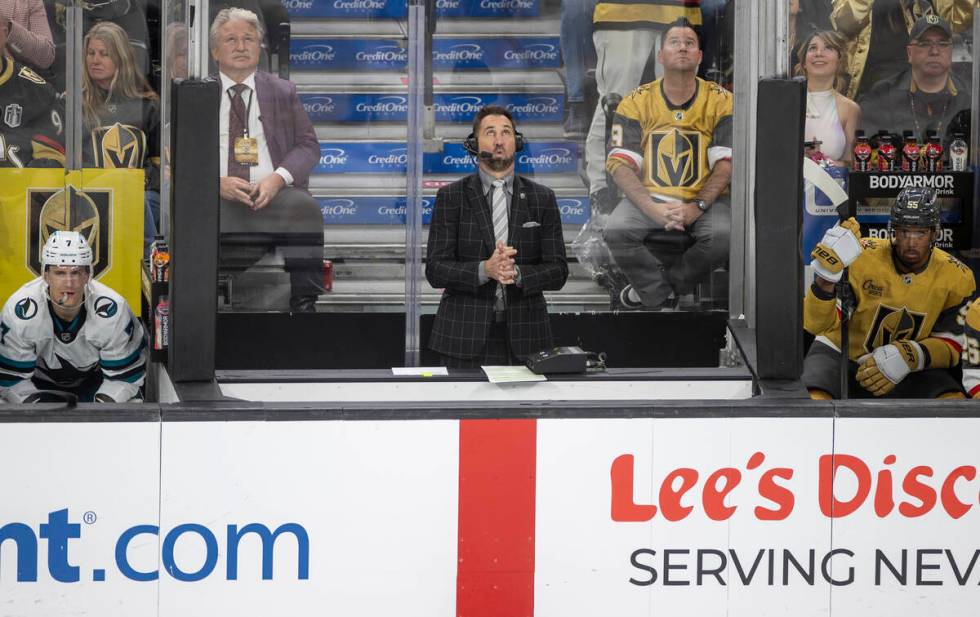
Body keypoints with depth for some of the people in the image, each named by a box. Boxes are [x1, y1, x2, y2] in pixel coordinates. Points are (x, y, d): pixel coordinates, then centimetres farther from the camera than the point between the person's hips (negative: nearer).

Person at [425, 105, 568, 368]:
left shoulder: (542, 198, 7)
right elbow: (435, 270, -5)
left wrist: (517, 274, -16)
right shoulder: (450, 197, 2)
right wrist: (485, 270, -21)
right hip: (466, 336, -2)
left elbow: (557, 271, 3)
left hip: (523, 336, 2)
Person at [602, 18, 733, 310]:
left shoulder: (721, 101, 2)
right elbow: (620, 165, -6)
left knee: (723, 233, -32)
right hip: (650, 198, 0)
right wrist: (653, 209, -22)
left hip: (702, 200, 0)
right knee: (616, 231, -29)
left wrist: (696, 208, -19)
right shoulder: (636, 103, 3)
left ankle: (669, 283, -6)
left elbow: (726, 163, -4)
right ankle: (657, 295, -6)